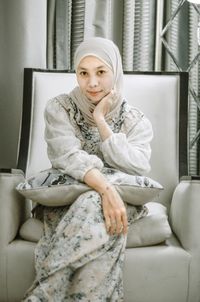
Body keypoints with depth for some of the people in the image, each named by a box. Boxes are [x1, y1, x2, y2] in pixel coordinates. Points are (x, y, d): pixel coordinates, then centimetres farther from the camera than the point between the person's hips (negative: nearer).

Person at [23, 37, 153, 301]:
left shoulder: (135, 120, 2)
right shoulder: (59, 108, 0)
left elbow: (137, 167, -15)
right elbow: (69, 157, -16)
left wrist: (100, 119, -14)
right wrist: (105, 189, -33)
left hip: (121, 197, 1)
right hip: (67, 197, 0)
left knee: (93, 208, -35)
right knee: (92, 207, -35)